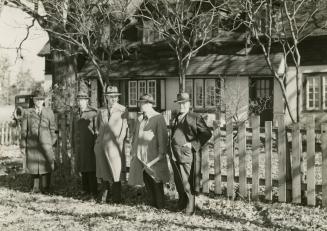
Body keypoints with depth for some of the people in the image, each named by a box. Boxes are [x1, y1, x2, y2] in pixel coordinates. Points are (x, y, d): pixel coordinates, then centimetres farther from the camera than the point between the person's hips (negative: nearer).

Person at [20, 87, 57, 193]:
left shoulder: (49, 113, 8)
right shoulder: (27, 113, 7)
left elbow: (52, 129, 10)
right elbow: (24, 130, 6)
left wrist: (52, 143, 6)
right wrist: (23, 145, 3)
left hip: (46, 144, 0)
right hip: (32, 144, 0)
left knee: (45, 165, -3)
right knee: (33, 166, 4)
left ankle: (45, 188, 6)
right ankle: (36, 187, 17)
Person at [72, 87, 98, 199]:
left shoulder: (93, 113, -6)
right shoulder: (76, 114, 13)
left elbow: (97, 130, -7)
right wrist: (74, 146, 15)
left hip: (90, 146, -6)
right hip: (79, 146, 6)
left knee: (91, 169, -5)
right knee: (83, 170, 9)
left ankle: (93, 192, -1)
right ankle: (86, 191, 16)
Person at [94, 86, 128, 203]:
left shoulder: (123, 110, 1)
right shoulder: (101, 111, 13)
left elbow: (125, 127, 1)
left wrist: (119, 140, -5)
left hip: (115, 145, -4)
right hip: (101, 145, 4)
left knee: (116, 171, -4)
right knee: (103, 171, 7)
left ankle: (116, 198, 4)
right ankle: (103, 197, 15)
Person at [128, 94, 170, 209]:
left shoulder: (158, 118, -10)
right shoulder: (140, 119, 13)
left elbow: (163, 136, -13)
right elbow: (136, 135, 19)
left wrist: (161, 153, -17)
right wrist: (133, 150, 14)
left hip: (154, 156, -7)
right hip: (141, 156, 7)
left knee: (156, 181, 1)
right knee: (147, 182, 12)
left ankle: (160, 205, 12)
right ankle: (153, 203, 24)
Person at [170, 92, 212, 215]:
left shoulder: (195, 118, -3)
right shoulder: (175, 119, 17)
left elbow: (207, 133, -5)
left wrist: (194, 144, -11)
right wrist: (171, 144, 15)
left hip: (186, 153, -6)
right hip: (174, 154, 6)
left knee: (187, 182, -5)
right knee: (177, 180, 13)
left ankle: (190, 206, 7)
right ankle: (182, 202, 30)